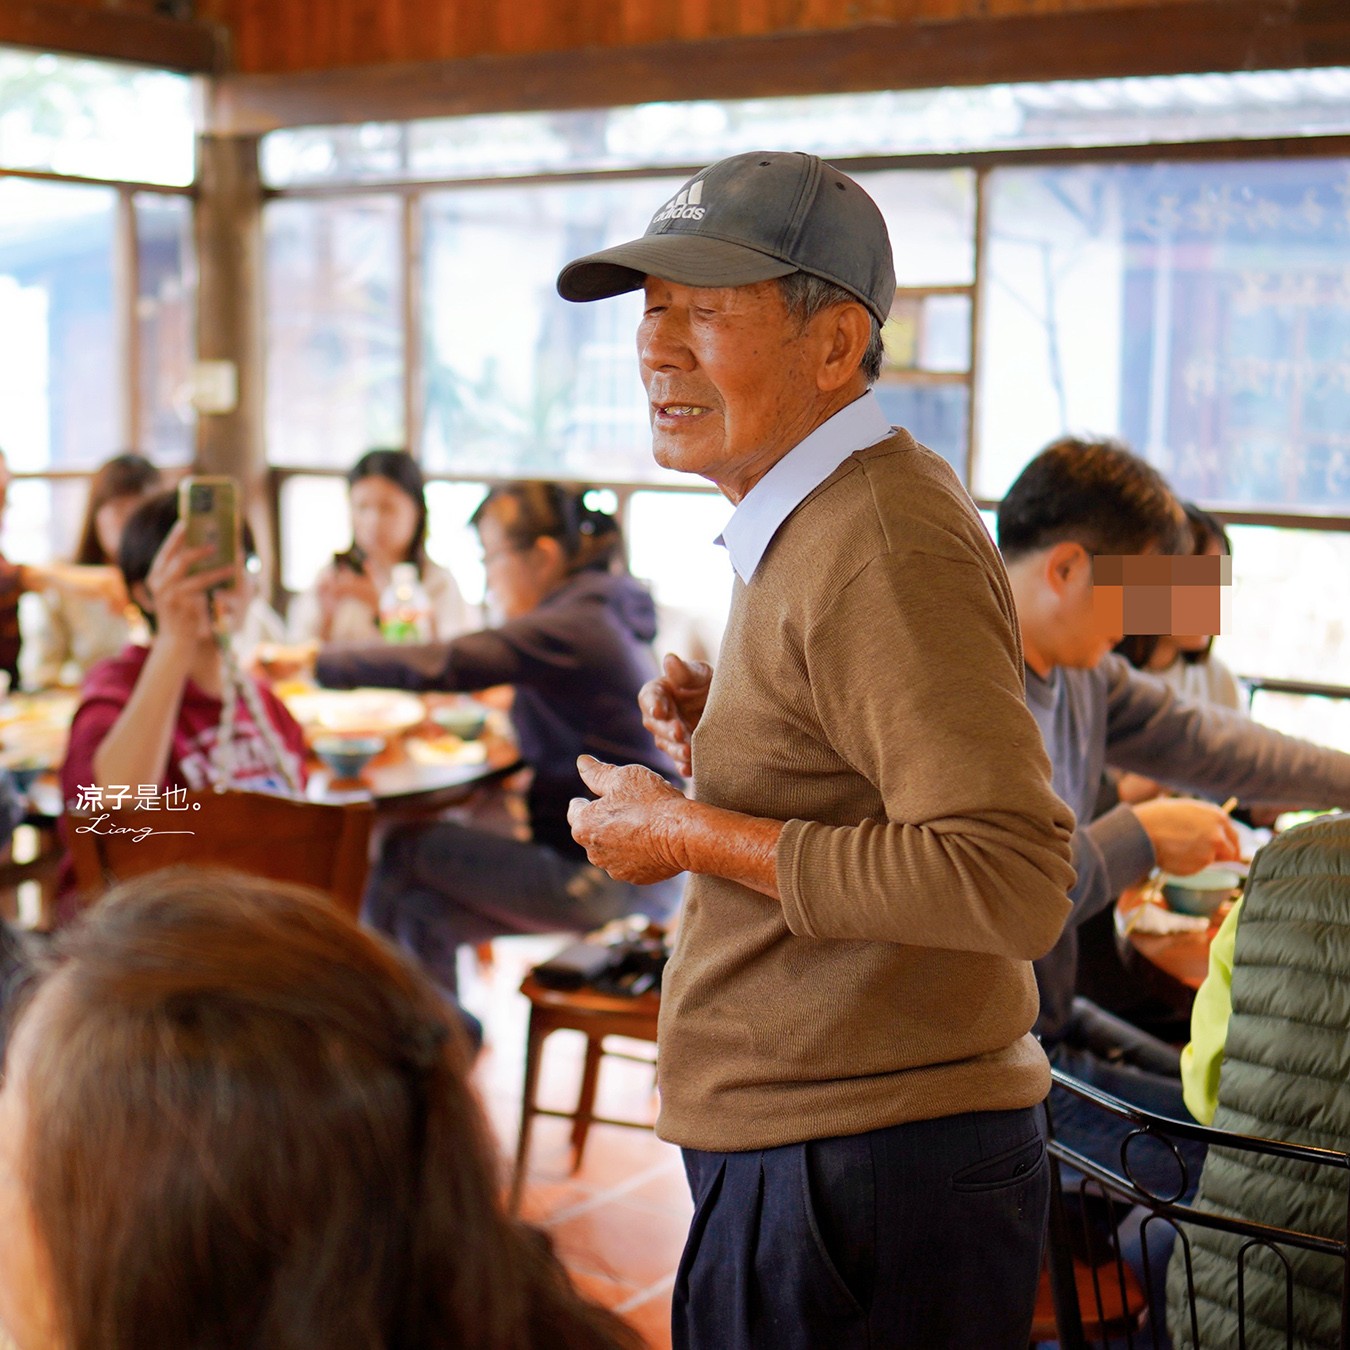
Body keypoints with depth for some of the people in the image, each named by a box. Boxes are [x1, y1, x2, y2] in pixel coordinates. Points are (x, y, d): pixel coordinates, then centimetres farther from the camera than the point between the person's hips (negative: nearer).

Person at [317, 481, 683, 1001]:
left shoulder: (571, 629, -17)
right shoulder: (602, 618, 14)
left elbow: (439, 665, -24)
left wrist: (315, 662, -14)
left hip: (608, 880, -9)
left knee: (402, 851, -4)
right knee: (422, 912, 3)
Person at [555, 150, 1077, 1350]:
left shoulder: (886, 549, -19)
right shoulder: (814, 527, 14)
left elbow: (1012, 881, -28)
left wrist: (695, 834, -21)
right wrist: (730, 740, 6)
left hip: (863, 1177, -10)